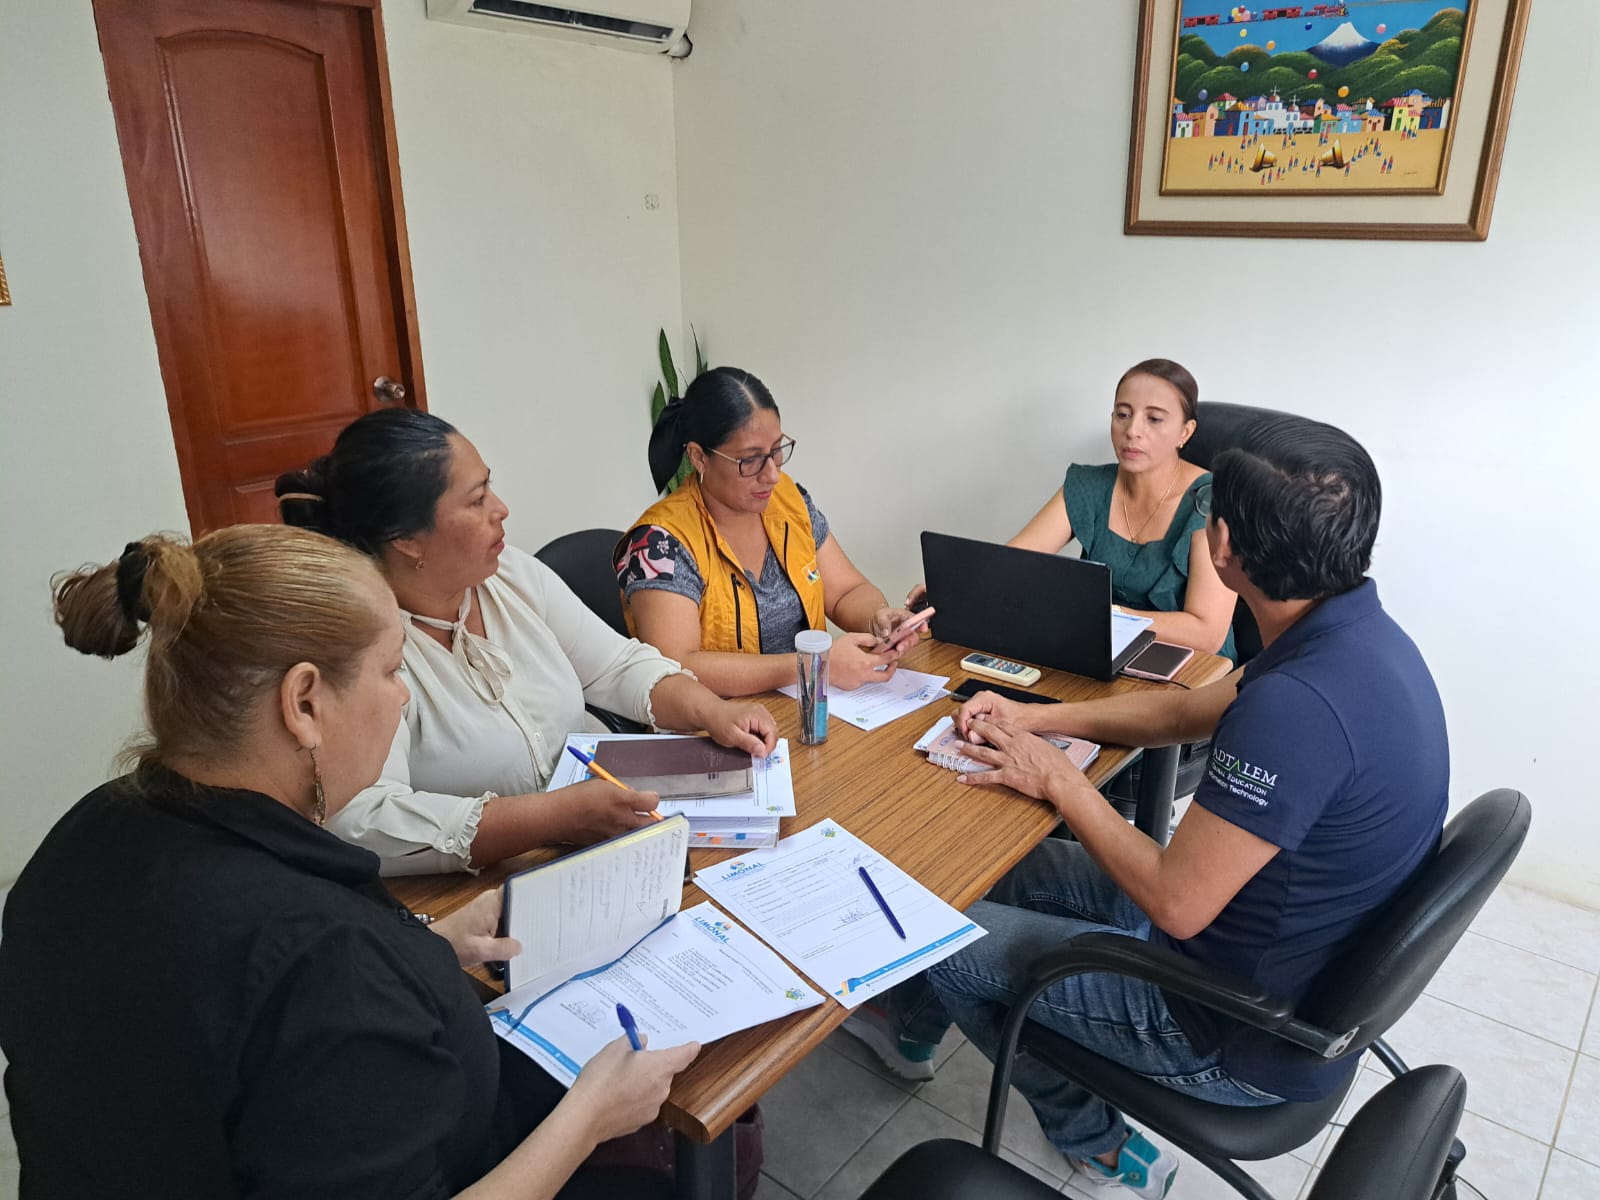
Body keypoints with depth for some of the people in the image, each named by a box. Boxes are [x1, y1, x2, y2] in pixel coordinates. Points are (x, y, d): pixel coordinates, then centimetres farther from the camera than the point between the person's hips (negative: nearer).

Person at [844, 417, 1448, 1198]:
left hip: (1248, 1042, -9)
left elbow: (1174, 904, -30)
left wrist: (1058, 779, -16)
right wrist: (1034, 717, 2)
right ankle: (911, 1030, 41)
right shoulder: (1356, 634, -5)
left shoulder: (1298, 703, -38)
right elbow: (1188, 709, 8)